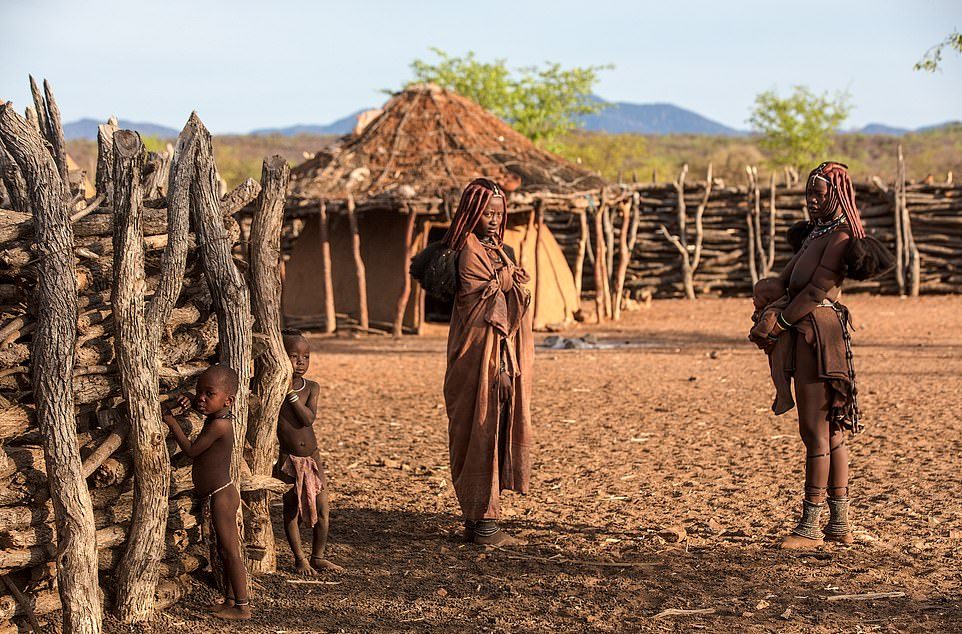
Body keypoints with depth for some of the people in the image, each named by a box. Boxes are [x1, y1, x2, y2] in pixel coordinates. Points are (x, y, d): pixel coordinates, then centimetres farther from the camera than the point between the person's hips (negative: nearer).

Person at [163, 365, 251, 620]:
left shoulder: (218, 425, -23)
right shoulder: (216, 414, 5)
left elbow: (191, 450, -18)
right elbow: (200, 404, 29)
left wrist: (170, 420, -12)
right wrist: (189, 400, 6)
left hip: (220, 496, -10)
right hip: (220, 495, 10)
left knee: (230, 551, -4)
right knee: (225, 551, 17)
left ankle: (242, 607, 0)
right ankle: (231, 600, 26)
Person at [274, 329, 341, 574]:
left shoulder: (311, 387, -1)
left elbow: (309, 418, -17)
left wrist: (291, 392, -23)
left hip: (312, 458, 3)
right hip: (288, 459, -3)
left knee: (323, 510, 5)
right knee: (291, 510, 4)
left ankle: (318, 557, 20)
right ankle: (299, 559, 17)